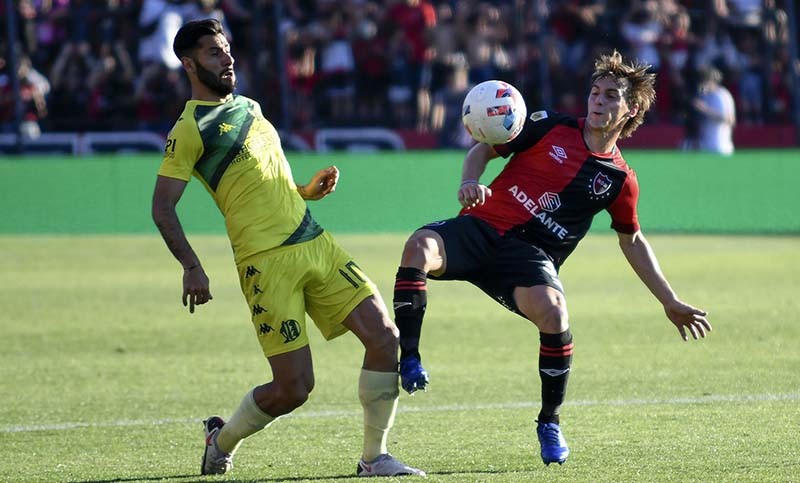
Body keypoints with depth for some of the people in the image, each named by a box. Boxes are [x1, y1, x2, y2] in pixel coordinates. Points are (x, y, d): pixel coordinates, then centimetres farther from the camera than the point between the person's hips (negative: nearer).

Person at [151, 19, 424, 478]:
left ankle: (375, 458, 4)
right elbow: (163, 208, -9)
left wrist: (308, 190, 12)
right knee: (294, 387, -9)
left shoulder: (248, 107, 20)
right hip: (268, 262, -8)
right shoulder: (190, 130, -5)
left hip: (316, 244, 8)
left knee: (385, 336, -6)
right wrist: (192, 267, -21)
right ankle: (222, 441, 20)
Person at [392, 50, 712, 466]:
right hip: (481, 228, 0)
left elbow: (632, 240, 25)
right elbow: (484, 150, 12)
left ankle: (550, 423, -8)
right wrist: (470, 182, -11)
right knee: (419, 245, -34)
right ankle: (408, 357, -23)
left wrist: (671, 303, 25)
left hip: (528, 253, 0)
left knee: (553, 312, -32)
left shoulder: (620, 180, 10)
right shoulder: (551, 127, 7)